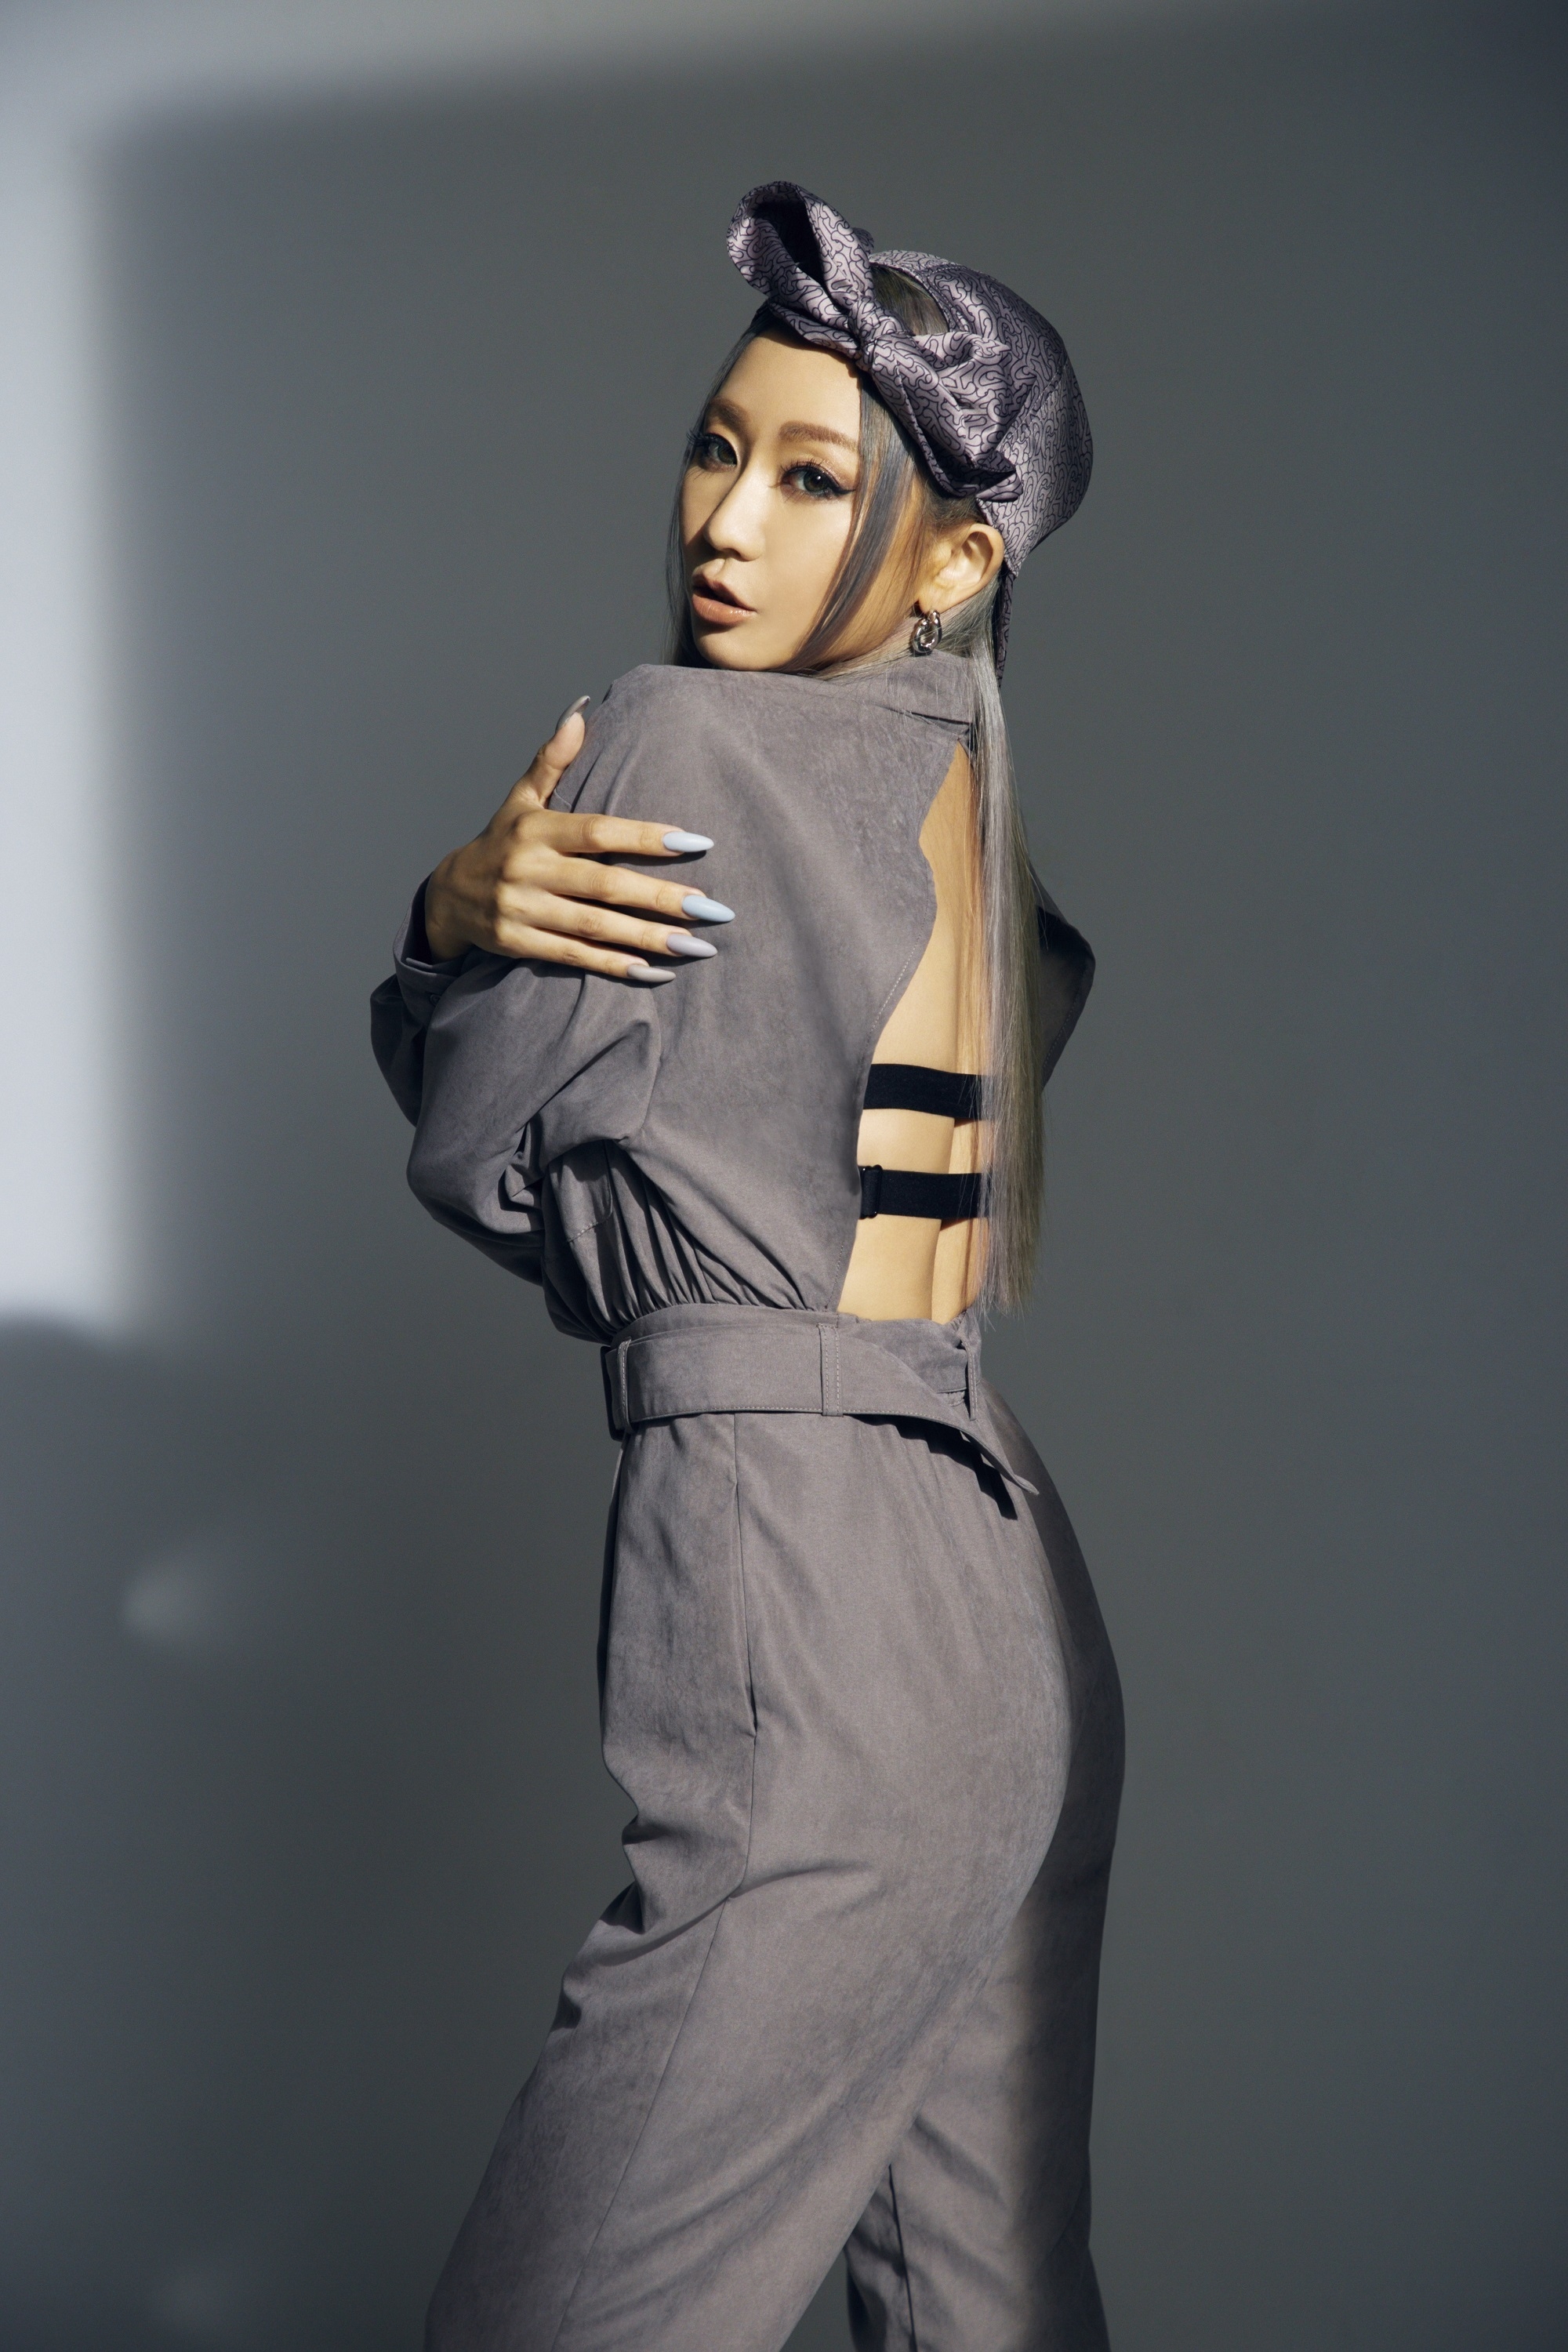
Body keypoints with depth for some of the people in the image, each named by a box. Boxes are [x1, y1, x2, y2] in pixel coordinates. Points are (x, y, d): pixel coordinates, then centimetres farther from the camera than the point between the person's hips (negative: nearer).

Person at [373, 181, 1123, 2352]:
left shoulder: (684, 740, -8)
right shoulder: (992, 798, 15)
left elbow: (471, 1160, -2)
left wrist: (481, 914, 11)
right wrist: (473, 906, 1)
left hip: (805, 1602, -9)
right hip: (1017, 1604, 9)